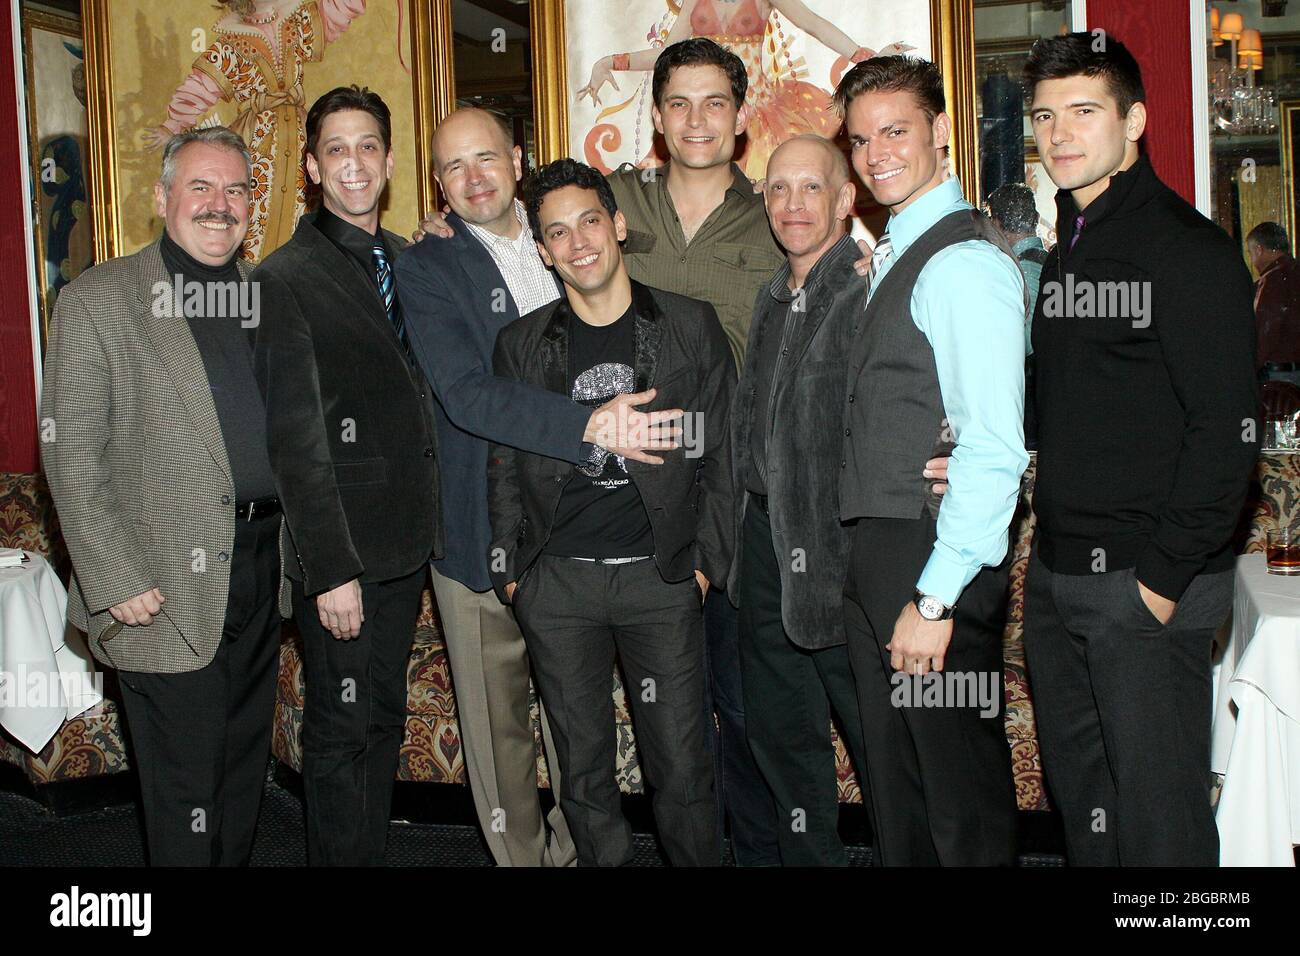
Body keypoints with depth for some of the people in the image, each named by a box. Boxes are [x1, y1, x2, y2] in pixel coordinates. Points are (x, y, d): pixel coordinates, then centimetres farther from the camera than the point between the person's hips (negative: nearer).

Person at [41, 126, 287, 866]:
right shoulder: (98, 301, -6)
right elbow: (71, 457, -9)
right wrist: (117, 583, -14)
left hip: (264, 573, 5)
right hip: (168, 589, -5)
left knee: (245, 770, 17)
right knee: (185, 787, 4)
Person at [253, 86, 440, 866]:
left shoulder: (408, 263, 11)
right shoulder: (288, 277, -9)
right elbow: (296, 440, -13)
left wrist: (428, 526, 7)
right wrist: (331, 568, -16)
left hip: (407, 543, 6)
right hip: (344, 552, -6)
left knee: (384, 720, 17)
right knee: (342, 731, 4)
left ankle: (376, 852, 30)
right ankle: (342, 858, 18)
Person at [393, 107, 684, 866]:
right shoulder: (427, 270, -4)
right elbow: (466, 395, -18)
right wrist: (589, 426, -27)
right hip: (484, 532, -3)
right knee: (499, 720, 4)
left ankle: (576, 848, 27)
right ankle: (519, 854, 20)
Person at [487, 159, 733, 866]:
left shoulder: (692, 326, 3)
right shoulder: (521, 344, 7)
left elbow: (719, 454, 4)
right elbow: (505, 468, 11)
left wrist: (707, 562, 0)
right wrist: (509, 572, 4)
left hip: (661, 575, -1)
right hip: (557, 582, 2)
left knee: (681, 767, 1)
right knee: (582, 766, 9)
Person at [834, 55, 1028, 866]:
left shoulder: (965, 261, -14)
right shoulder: (894, 259, 15)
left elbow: (994, 450, -21)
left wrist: (936, 598, -22)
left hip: (935, 560, -9)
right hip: (881, 555, 9)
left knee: (963, 797, 2)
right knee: (895, 780, 18)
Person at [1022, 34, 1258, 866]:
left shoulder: (1190, 252, -11)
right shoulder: (1066, 252, 14)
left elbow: (1227, 433, -16)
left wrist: (1164, 576, -17)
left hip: (1148, 585, -8)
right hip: (1057, 579, 8)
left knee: (1158, 811, 1)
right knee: (1077, 791, 17)